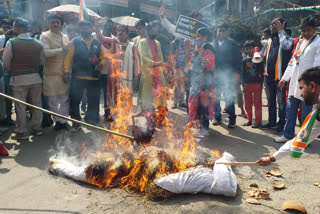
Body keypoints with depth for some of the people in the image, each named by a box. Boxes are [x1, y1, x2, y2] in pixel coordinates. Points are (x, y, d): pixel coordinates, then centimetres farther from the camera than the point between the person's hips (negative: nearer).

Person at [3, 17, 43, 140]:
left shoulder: (11, 43, -9)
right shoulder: (38, 44, 1)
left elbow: (6, 63, -2)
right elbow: (41, 61, 6)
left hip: (19, 79, -3)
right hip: (35, 78, 4)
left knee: (20, 107, 5)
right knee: (36, 104, 13)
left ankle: (22, 132, 12)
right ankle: (37, 129, 22)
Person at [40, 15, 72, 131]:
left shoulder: (65, 37, 14)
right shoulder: (45, 36, -1)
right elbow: (46, 52, -16)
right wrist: (62, 49, -21)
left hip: (65, 73, 4)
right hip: (51, 73, -4)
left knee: (65, 98, 7)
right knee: (53, 99, 5)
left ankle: (63, 120, 17)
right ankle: (57, 121, 18)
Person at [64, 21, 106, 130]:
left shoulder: (97, 43, 12)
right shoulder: (75, 42, 4)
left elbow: (103, 57, 14)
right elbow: (68, 57, -2)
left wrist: (101, 63, -9)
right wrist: (66, 71, -11)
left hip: (94, 77, 2)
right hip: (77, 77, -2)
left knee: (93, 101, 8)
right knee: (74, 100, 1)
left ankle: (91, 120, 25)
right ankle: (76, 121, 17)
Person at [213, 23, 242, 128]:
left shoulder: (232, 44, 3)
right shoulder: (213, 44, 12)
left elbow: (238, 58, -1)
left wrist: (237, 72, -9)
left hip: (228, 75, -3)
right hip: (216, 74, 4)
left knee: (229, 97, -1)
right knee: (215, 97, 6)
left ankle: (232, 118, 8)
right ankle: (217, 117, 19)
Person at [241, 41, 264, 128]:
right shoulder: (245, 61, 9)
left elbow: (262, 72, -1)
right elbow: (243, 73, 7)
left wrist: (261, 83, -7)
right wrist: (244, 84, -1)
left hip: (257, 84, -3)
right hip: (247, 84, 3)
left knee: (257, 103, -1)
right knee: (247, 103, 8)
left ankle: (258, 121, 5)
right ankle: (249, 120, 20)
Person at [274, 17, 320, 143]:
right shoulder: (301, 42, 18)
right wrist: (284, 78, 18)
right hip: (294, 83, 7)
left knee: (306, 113, 0)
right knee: (290, 110, 12)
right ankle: (288, 135, 24)